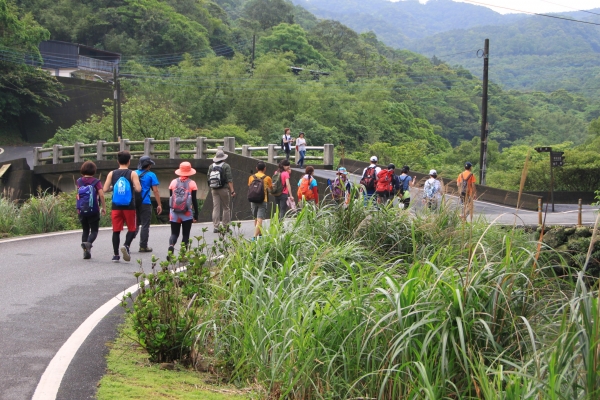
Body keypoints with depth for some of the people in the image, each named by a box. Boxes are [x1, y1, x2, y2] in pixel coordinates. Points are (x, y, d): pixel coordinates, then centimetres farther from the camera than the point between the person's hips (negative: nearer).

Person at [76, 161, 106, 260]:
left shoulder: (79, 181, 4)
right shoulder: (96, 182, -6)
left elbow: (78, 195, 14)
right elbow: (101, 195, -14)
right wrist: (104, 207, -7)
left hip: (81, 210, 3)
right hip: (93, 210, -3)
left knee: (85, 230, 14)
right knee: (94, 231, 4)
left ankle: (86, 252, 9)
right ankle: (88, 243, -26)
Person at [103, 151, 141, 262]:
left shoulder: (112, 174, 4)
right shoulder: (132, 174, -4)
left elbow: (105, 189, -1)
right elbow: (138, 189, -13)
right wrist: (132, 186, 8)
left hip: (116, 206, 2)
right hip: (129, 206, -2)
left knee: (116, 230, 6)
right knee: (132, 228, 10)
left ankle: (115, 254, 5)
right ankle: (126, 245, -14)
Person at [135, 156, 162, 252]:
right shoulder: (151, 175, -5)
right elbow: (155, 191, -9)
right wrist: (159, 205, -5)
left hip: (134, 203, 5)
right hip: (145, 203, -5)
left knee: (135, 224, 15)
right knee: (145, 225, 3)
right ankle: (143, 247, 5)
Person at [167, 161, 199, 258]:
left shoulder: (173, 182, 5)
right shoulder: (192, 183, -3)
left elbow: (170, 198, 8)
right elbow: (194, 200, -3)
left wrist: (170, 212, 15)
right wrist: (196, 215, 3)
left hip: (174, 213, 2)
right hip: (187, 214, -2)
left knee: (174, 234, 8)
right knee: (185, 235, 9)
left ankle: (171, 247, -20)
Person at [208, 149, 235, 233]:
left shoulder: (211, 166, 8)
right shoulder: (226, 166, -6)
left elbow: (209, 178, 12)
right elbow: (229, 179, -12)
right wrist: (232, 191, -12)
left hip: (214, 189, 4)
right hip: (224, 189, -4)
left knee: (216, 208, 4)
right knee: (226, 208, 7)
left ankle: (216, 227, 0)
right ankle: (225, 226, 9)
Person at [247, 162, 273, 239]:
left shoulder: (251, 177, 2)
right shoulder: (267, 178, -5)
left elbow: (249, 187, 11)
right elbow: (271, 189, 4)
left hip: (253, 200, 4)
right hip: (262, 201, -4)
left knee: (256, 219, 20)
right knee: (259, 220, -7)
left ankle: (260, 234, 34)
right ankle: (255, 237, -19)